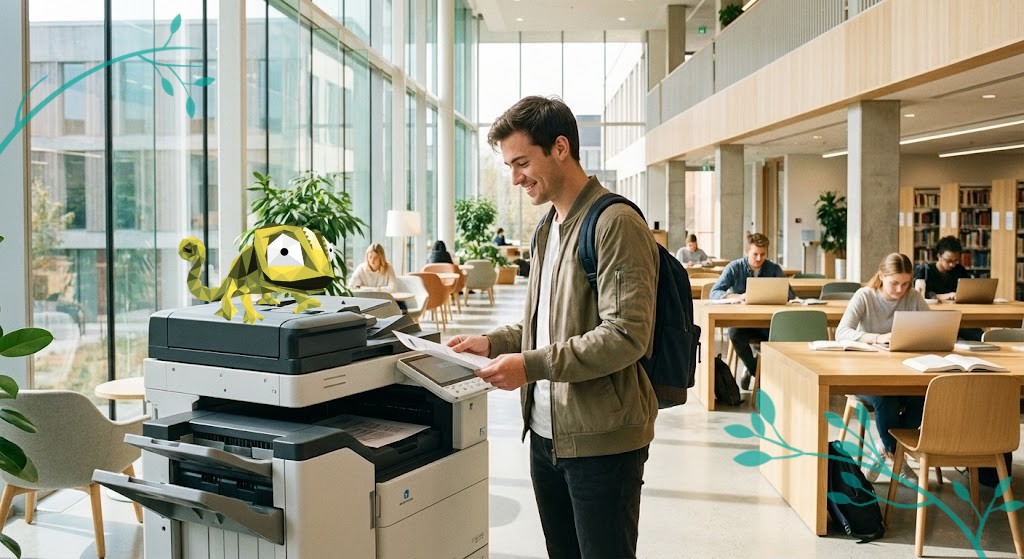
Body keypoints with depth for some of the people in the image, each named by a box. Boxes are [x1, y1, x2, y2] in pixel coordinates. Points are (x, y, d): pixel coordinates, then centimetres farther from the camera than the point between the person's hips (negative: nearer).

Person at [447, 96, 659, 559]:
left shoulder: (615, 222, -15)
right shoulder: (549, 227, 12)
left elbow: (626, 336, -22)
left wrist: (532, 365, -23)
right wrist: (493, 342, 6)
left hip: (600, 440, -8)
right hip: (546, 433, 8)